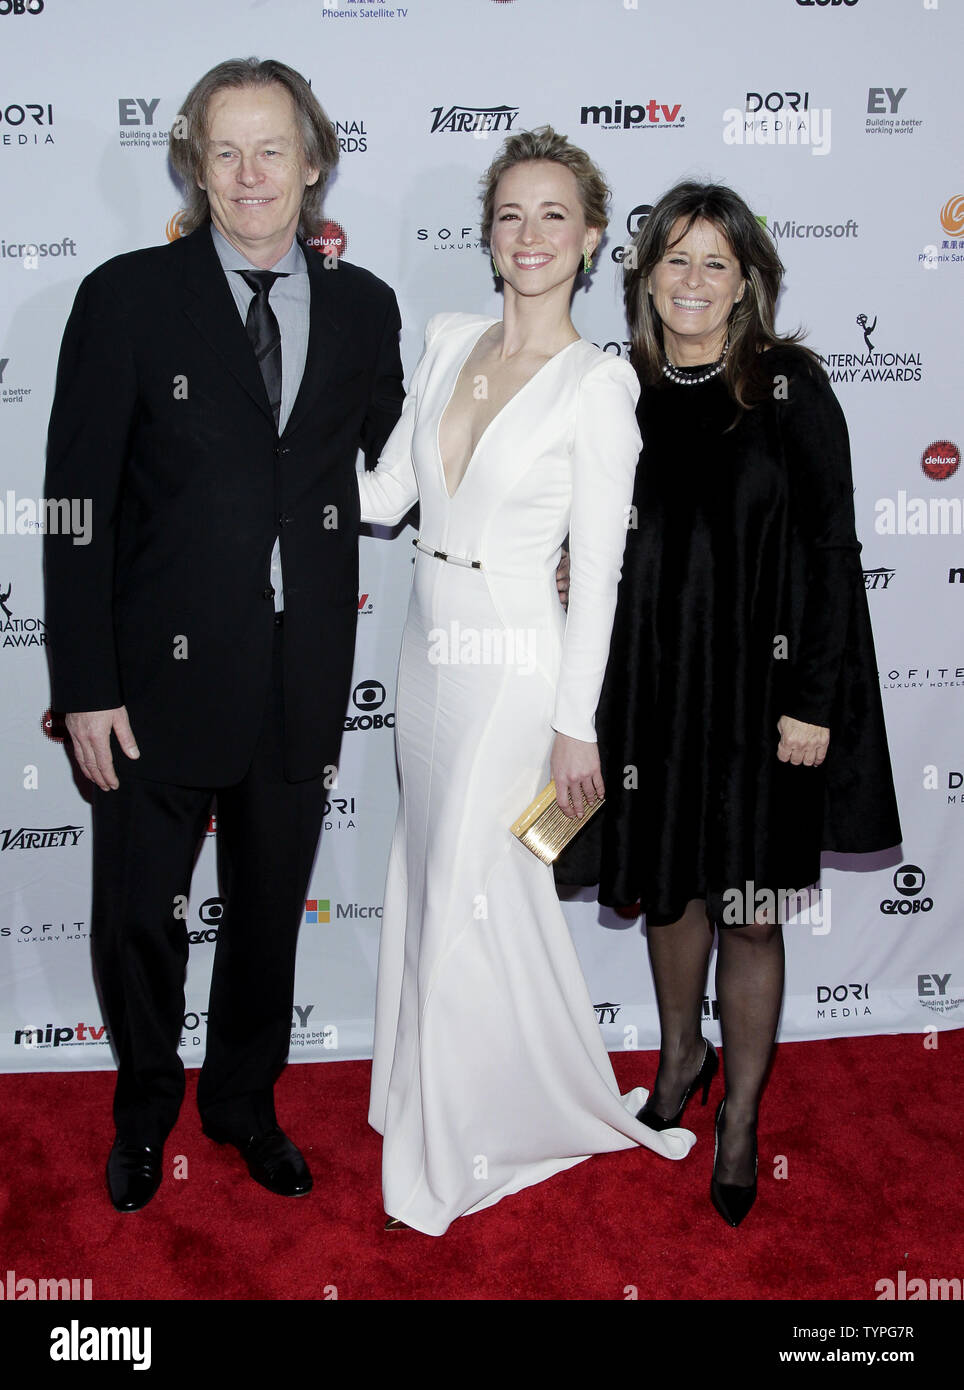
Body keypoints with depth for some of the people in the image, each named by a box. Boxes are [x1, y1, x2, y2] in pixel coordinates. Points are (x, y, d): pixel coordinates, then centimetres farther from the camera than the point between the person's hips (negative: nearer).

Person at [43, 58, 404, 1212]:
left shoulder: (364, 308, 5)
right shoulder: (128, 297, -5)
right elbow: (78, 502, -7)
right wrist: (85, 686, -11)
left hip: (302, 680, 3)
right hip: (162, 673, -2)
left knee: (270, 911, 17)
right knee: (138, 918, 11)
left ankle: (244, 1100, 42)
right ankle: (145, 1108, 39)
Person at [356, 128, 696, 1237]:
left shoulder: (598, 383, -12)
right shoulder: (448, 341, 6)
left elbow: (598, 569, -12)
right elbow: (385, 493, 8)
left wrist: (575, 723, -11)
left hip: (514, 665, -6)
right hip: (429, 649, 6)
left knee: (470, 902, 3)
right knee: (429, 884, 16)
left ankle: (460, 1149, 25)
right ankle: (446, 1106, 38)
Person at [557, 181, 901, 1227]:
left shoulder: (791, 388, -6)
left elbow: (833, 550, -7)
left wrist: (813, 700, -11)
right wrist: (590, 701, 1)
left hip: (761, 687, -3)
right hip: (650, 687, 3)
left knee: (751, 912, 6)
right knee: (667, 889, 16)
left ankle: (740, 1120, 25)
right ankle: (681, 1055, 42)